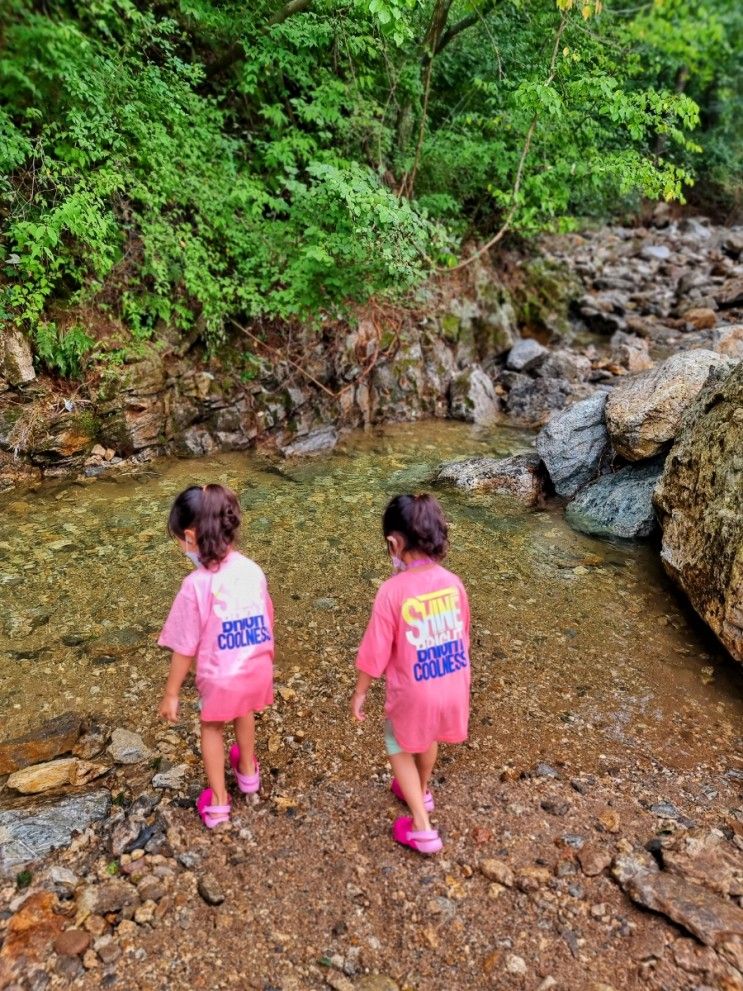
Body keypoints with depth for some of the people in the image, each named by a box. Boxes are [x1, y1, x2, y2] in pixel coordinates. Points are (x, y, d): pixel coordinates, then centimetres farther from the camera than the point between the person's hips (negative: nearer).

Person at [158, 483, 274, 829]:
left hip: (220, 678, -4)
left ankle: (218, 801, 39)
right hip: (258, 670, 4)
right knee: (244, 713, 35)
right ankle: (247, 771, 58)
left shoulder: (196, 584, -24)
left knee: (212, 728, 26)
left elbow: (185, 648, -16)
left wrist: (171, 693, -3)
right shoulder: (252, 569, -9)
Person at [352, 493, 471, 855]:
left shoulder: (393, 591, -25)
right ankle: (421, 791, 58)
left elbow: (375, 651, -17)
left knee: (399, 746, 23)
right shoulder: (453, 583, -9)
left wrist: (360, 692, -1)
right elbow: (462, 635, 5)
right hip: (453, 686, 5)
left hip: (414, 692, -5)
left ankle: (422, 827, 25)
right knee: (428, 738, 33)